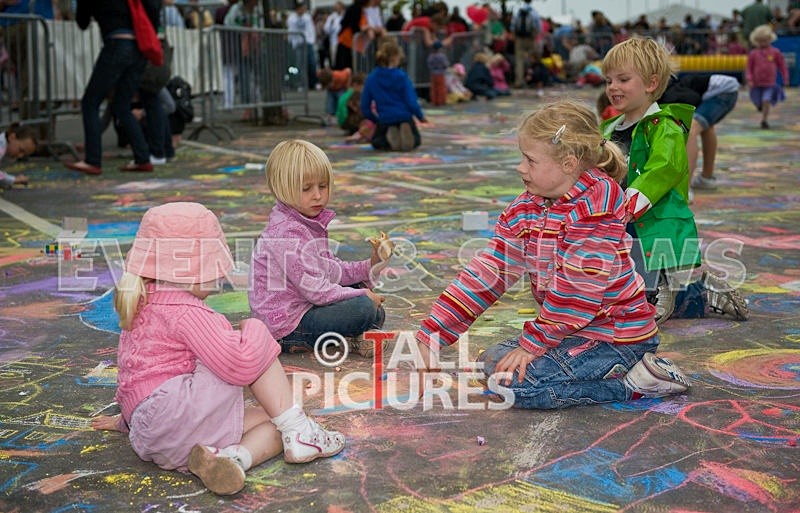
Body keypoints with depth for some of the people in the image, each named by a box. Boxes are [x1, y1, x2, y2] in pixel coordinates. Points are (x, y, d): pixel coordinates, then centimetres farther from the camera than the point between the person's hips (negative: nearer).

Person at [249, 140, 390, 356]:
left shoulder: (311, 222, 10)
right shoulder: (287, 233, -22)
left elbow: (331, 268, 15)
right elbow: (315, 289, -24)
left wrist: (367, 267, 1)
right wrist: (361, 295, -17)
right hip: (286, 320, -11)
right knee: (363, 308, -24)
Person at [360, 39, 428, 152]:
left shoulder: (371, 78, -4)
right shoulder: (402, 76, -12)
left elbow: (365, 106, 0)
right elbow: (412, 101, -13)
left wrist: (375, 119, 17)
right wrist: (421, 117, 4)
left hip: (384, 120, 1)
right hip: (404, 118, -1)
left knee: (376, 142, 30)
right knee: (415, 140, 27)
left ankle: (390, 138, -7)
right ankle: (405, 133, -10)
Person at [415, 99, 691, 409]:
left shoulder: (597, 205, -21)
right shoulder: (523, 210, 3)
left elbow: (580, 288, -24)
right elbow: (486, 273, -1)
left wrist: (533, 343, -20)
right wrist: (432, 334, -7)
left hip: (615, 331, -9)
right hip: (572, 328, 9)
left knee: (517, 382, -20)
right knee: (491, 362, 11)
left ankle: (634, 382, -8)